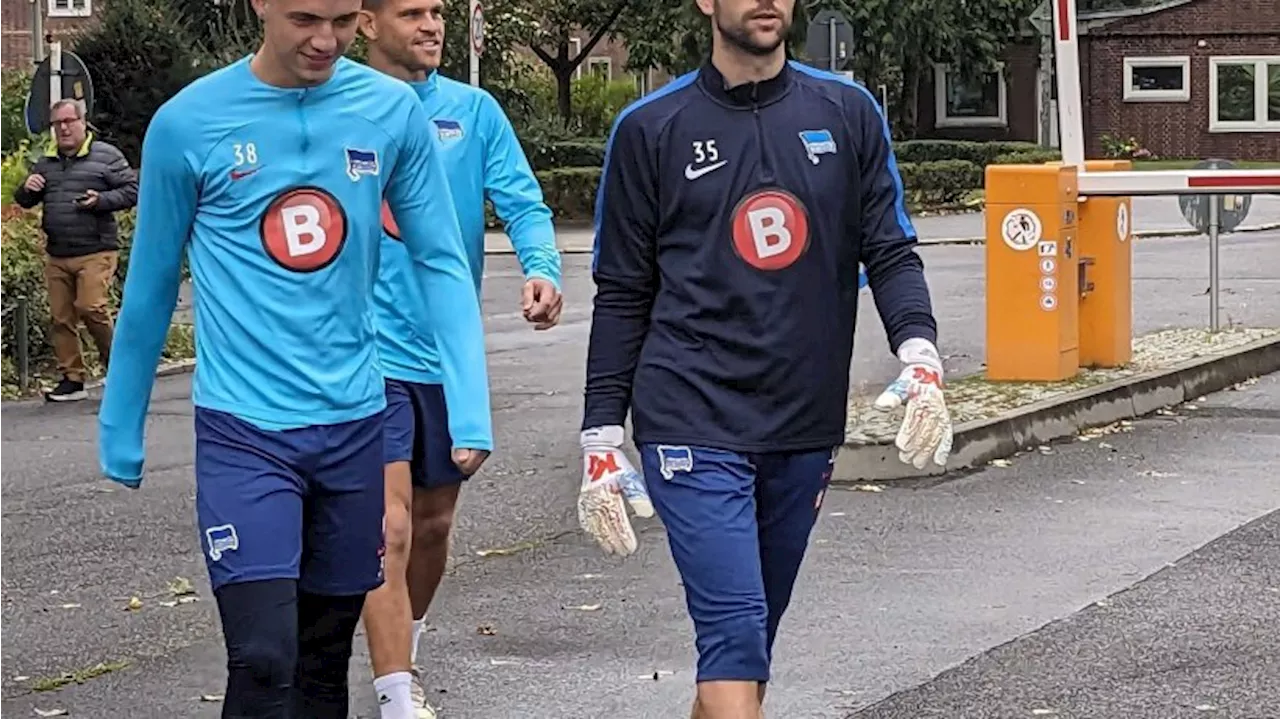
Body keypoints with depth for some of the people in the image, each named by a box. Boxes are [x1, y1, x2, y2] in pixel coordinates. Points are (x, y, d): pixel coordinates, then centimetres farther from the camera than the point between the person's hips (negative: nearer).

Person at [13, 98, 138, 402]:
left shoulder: (106, 155, 1)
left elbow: (131, 191, -2)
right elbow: (24, 201, 24)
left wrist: (101, 200, -17)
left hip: (96, 252, -6)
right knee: (61, 317, 3)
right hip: (56, 256, 6)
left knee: (91, 308, -18)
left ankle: (116, 361, 3)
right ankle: (72, 379, 10)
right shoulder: (46, 162, 17)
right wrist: (27, 189, 0)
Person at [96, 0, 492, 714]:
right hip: (244, 426, -3)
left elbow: (442, 264, 2)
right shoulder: (189, 123, -7)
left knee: (327, 658, 14)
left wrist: (470, 411, -8)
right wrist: (121, 431, 9)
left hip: (354, 421, 3)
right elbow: (152, 286, 3)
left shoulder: (395, 112, -2)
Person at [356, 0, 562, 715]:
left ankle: (409, 637, 43)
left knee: (435, 519, 18)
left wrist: (543, 269, -24)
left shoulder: (474, 110, 3)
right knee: (390, 527, -14)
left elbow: (524, 202, -4)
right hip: (372, 354, -4)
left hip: (450, 351, 4)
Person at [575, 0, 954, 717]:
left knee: (748, 638, 12)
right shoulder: (651, 128, 2)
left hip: (807, 425, 3)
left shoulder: (848, 112, 7)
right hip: (693, 423, -3)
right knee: (736, 633, -14)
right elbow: (623, 294, 5)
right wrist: (603, 435, 1)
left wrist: (920, 356, -13)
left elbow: (891, 250, 5)